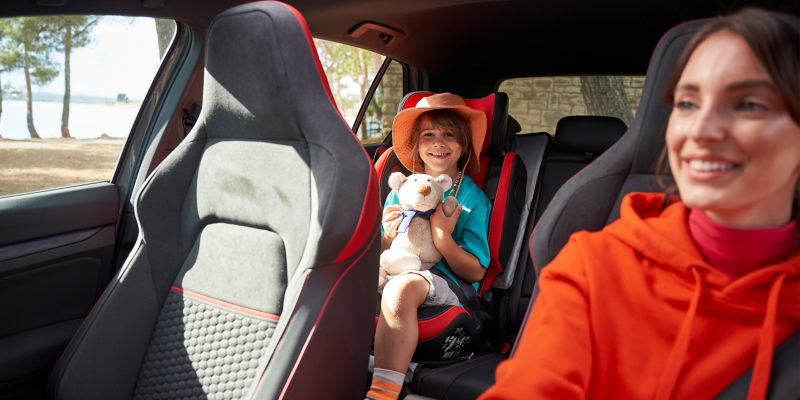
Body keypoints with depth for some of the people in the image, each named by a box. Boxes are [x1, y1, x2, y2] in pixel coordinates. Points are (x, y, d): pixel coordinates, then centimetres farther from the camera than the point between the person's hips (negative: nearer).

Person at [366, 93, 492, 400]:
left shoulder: (472, 197, 6)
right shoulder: (400, 191, 17)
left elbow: (476, 272, 0)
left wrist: (443, 239, -16)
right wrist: (387, 238, -3)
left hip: (443, 282, -4)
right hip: (389, 275, 5)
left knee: (401, 288, -38)